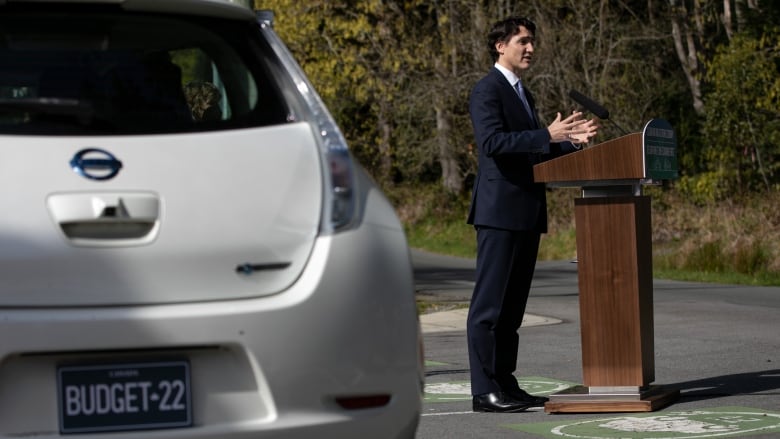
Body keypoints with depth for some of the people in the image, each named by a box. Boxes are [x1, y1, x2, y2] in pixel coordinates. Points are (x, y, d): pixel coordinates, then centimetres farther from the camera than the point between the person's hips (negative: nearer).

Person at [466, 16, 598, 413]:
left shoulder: (522, 94, 21)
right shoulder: (487, 90, -8)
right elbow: (492, 141, -23)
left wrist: (571, 140, 5)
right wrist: (548, 135, -27)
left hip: (526, 213, 9)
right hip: (500, 211, -9)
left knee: (512, 305, 11)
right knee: (490, 303, -7)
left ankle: (505, 384, 16)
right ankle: (484, 391, -6)